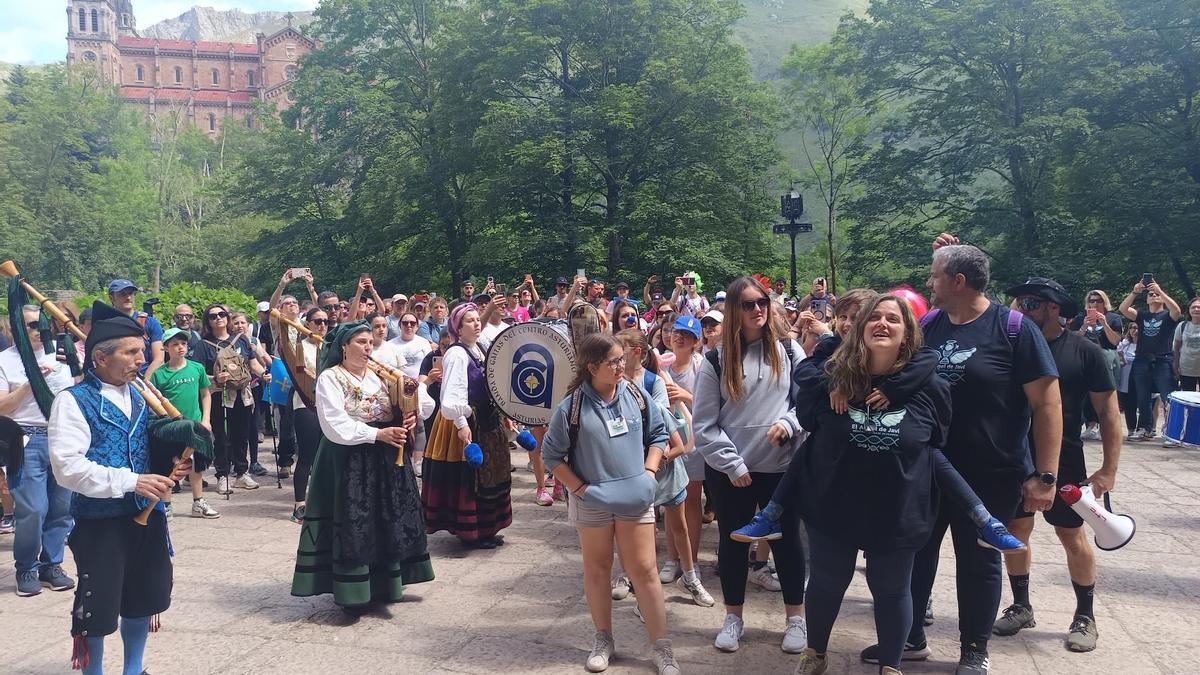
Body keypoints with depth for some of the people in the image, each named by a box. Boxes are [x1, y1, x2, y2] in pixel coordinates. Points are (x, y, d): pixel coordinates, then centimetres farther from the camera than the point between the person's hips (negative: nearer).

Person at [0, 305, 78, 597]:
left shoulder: (58, 356, 13)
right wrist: (31, 382, -14)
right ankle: (26, 569, 11)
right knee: (32, 510, -7)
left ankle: (51, 565, 20)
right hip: (28, 442, -4)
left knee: (62, 508, 6)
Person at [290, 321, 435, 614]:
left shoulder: (379, 375, 10)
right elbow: (336, 426, -17)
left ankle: (385, 583, 23)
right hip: (349, 462, -6)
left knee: (388, 521, 10)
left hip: (386, 458, 6)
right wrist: (378, 434, -21)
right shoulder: (330, 378, -8)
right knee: (353, 525, -3)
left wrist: (410, 417, -15)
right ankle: (352, 591, 7)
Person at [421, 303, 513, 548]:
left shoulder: (480, 349, 11)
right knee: (467, 476, -1)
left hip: (486, 422, 9)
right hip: (466, 422, -9)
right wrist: (461, 424, -25)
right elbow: (452, 394, -22)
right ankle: (470, 533, 9)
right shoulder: (456, 354, -16)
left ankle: (485, 528, 26)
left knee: (486, 474, 15)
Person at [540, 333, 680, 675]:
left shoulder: (635, 395, -3)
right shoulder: (572, 406, -11)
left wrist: (649, 472, -2)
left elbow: (658, 434, 10)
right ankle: (603, 639, 30)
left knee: (644, 570, 1)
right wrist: (580, 488, -9)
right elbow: (552, 454, -3)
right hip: (593, 502, -1)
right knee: (597, 570, 13)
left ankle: (662, 647, 10)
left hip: (634, 498, 1)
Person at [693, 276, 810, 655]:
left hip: (781, 466, 0)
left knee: (787, 541, 10)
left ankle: (796, 619, 26)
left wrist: (788, 423, -16)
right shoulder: (716, 361, -1)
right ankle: (733, 618, 27)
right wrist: (732, 464, -9)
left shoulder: (789, 352, 3)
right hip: (730, 471, 0)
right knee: (733, 543, 11)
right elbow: (703, 424, -3)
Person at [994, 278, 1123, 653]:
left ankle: (1085, 616, 23)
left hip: (1064, 461, -2)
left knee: (1072, 537, 6)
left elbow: (1108, 412, -4)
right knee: (1016, 531, 10)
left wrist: (1108, 470, -8)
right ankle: (1021, 607, 27)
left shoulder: (1084, 352, -7)